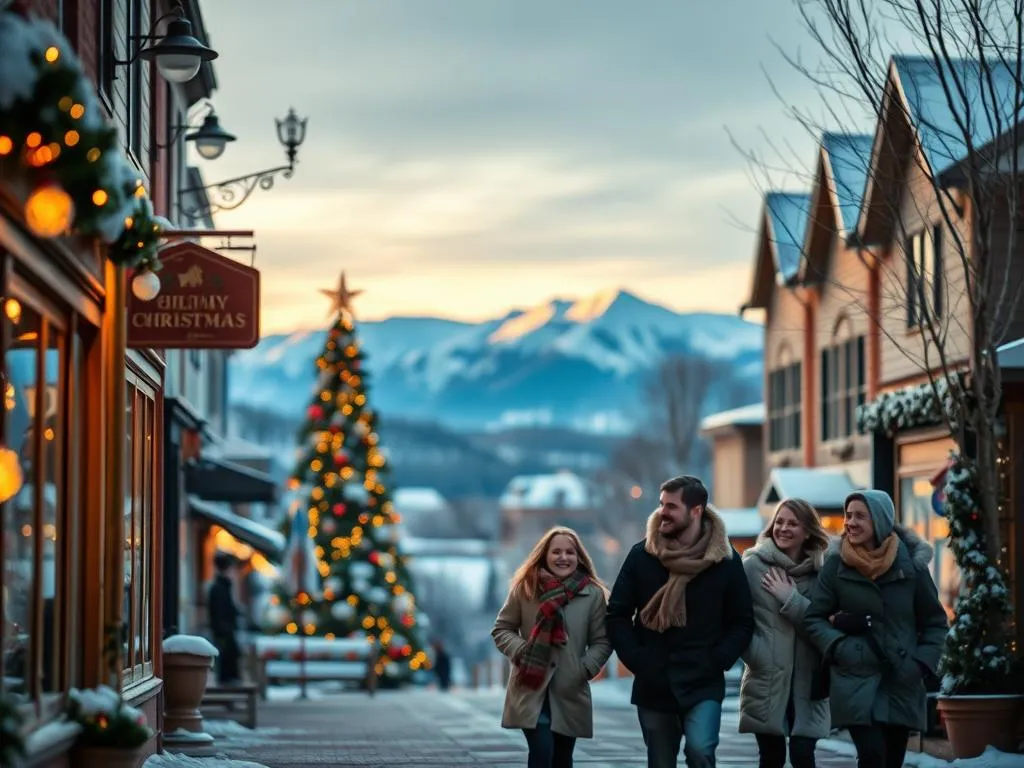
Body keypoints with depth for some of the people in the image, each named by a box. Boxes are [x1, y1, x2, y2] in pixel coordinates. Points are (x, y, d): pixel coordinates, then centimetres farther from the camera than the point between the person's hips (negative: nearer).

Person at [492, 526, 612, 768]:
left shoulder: (593, 594, 1)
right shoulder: (525, 587, 0)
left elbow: (602, 641, 4)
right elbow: (501, 630, 6)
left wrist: (586, 668, -12)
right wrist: (521, 651, -12)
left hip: (569, 693, 2)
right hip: (531, 690, -2)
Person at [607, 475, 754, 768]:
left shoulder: (725, 559, -2)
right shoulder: (641, 555, 0)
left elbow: (743, 623, 4)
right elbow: (617, 615, 5)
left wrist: (717, 661, -10)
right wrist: (637, 661, -7)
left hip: (703, 684, -2)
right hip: (654, 685, 2)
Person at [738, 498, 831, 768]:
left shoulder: (820, 571, 5)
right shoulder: (753, 565, -2)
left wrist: (790, 598, -13)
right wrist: (757, 656, -14)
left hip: (807, 682, 2)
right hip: (766, 680, -1)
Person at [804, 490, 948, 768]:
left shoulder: (911, 563, 1)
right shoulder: (836, 564, -2)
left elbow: (935, 621, 9)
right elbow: (814, 619, 2)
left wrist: (923, 664, -4)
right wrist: (838, 647, -16)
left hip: (902, 683, 2)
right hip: (855, 680, -2)